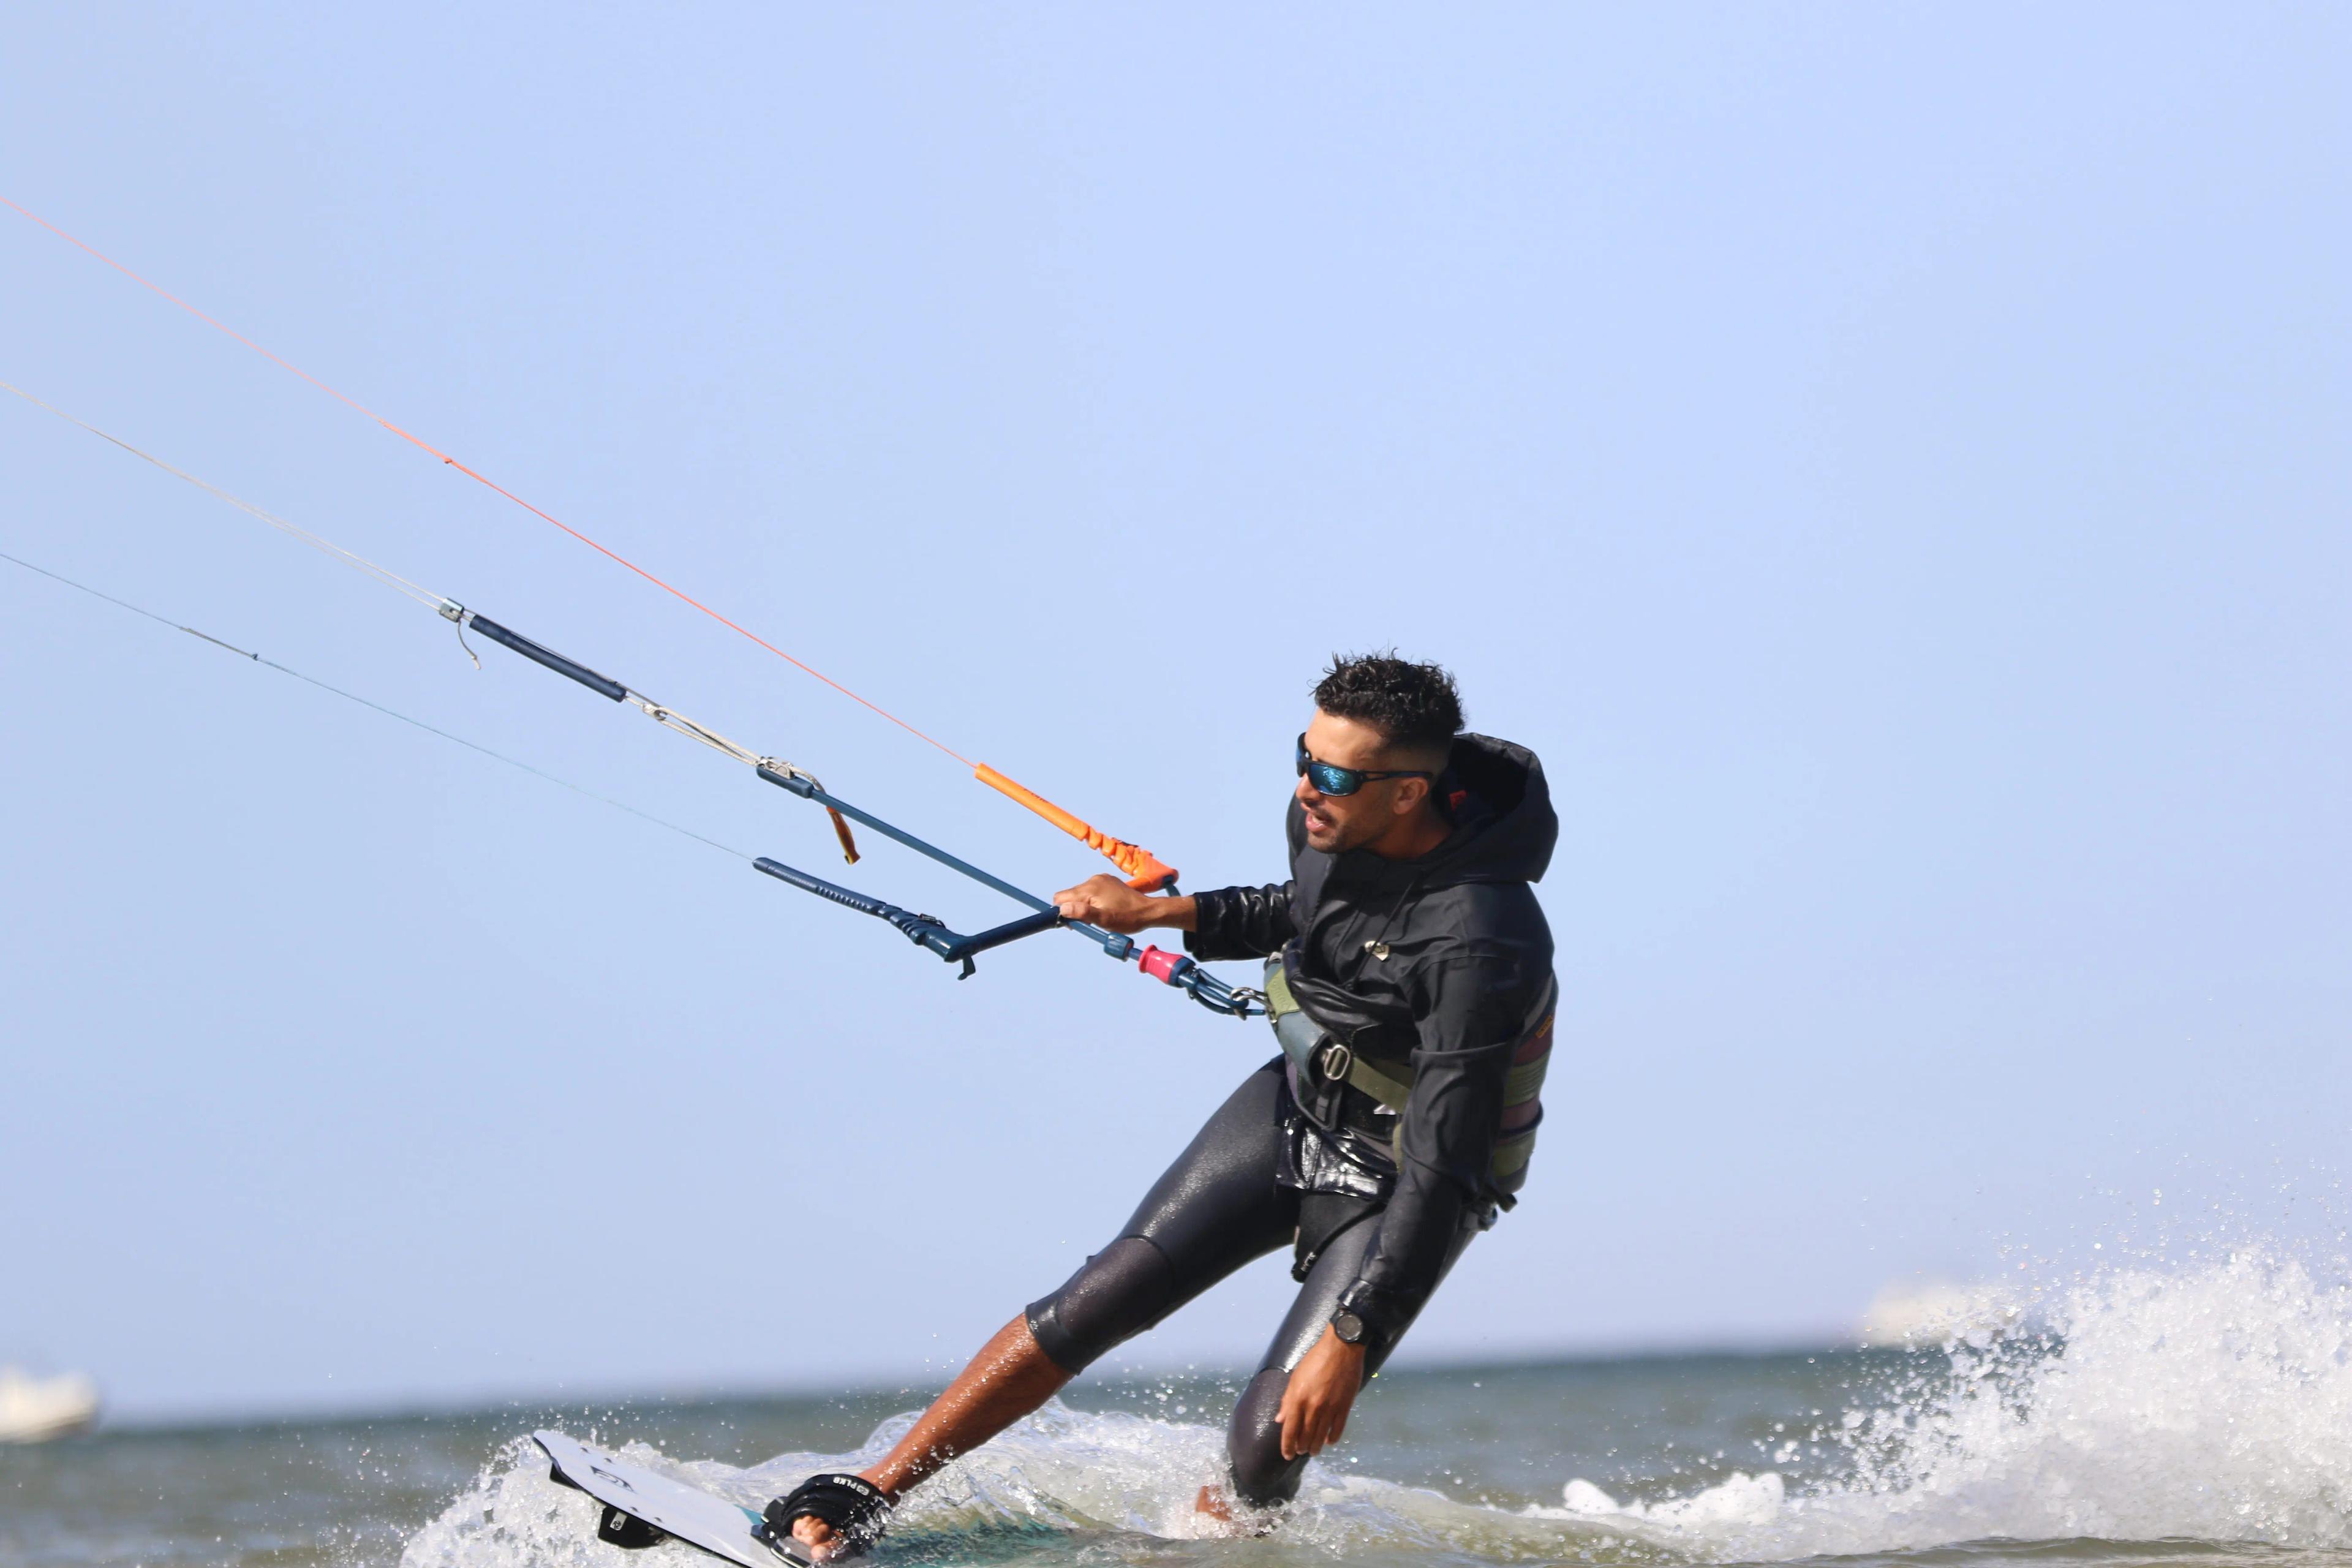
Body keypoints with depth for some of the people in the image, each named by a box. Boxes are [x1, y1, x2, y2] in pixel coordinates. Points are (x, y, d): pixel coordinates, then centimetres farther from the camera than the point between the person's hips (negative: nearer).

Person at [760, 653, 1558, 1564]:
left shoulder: (1475, 942, -35)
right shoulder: (1327, 817, -12)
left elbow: (1444, 1172, -33)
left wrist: (1350, 1340, -35)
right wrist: (1162, 911, 4)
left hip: (1395, 1187, -6)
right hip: (1296, 1106, 6)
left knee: (1266, 1447, -17)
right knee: (1098, 1300, -4)